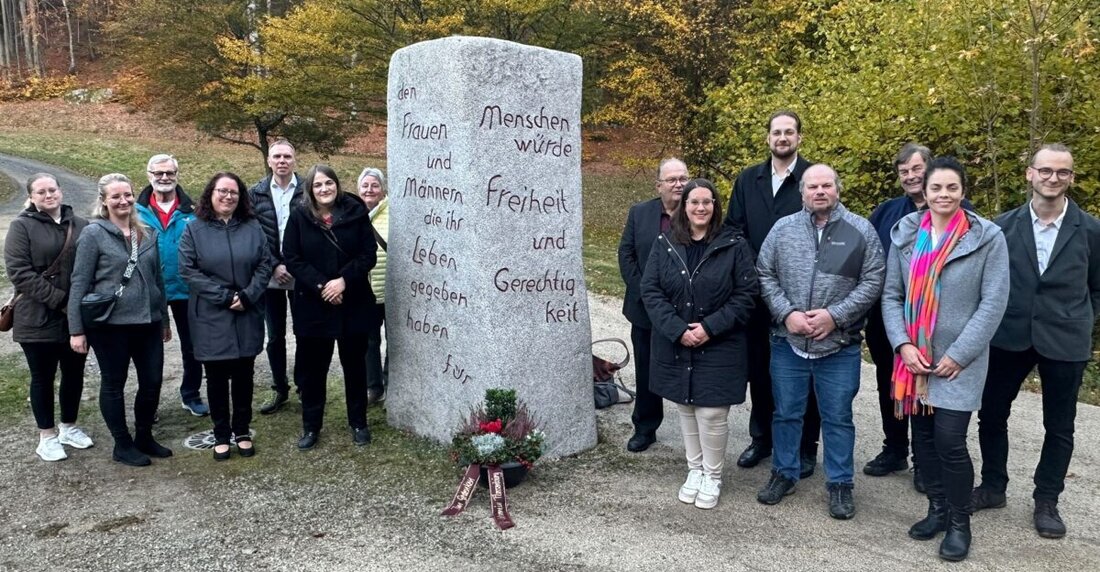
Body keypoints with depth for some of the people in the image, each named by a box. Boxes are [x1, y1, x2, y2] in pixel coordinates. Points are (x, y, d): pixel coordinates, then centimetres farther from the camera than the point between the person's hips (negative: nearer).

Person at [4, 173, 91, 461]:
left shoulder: (80, 225, 6)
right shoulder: (22, 226, -5)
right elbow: (18, 271, -13)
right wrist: (58, 299, -19)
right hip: (39, 318, -3)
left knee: (74, 374, 14)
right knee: (43, 378, 8)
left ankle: (69, 426, 32)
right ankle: (47, 435, 21)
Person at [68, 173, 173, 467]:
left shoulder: (148, 233, 8)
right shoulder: (94, 234, -6)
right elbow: (79, 283, -8)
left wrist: (164, 319, 17)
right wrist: (76, 329, -11)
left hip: (147, 322, 5)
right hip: (110, 324, -5)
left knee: (152, 382, 9)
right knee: (113, 384, 9)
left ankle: (144, 437, 28)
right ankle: (123, 445, 23)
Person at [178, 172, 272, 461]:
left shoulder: (252, 228, 5)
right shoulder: (194, 230, -1)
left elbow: (264, 266, 2)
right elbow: (188, 270, -8)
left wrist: (247, 296, -12)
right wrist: (224, 296, -15)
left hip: (247, 317, 2)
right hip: (211, 319, -1)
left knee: (243, 376, 10)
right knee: (216, 378, 8)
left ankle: (242, 431, 24)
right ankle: (221, 435, 21)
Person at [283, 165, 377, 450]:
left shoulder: (356, 212, -3)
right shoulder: (299, 216, -2)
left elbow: (368, 253, -5)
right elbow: (292, 258, -5)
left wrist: (343, 280, -17)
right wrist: (320, 285, -16)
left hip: (353, 303, 0)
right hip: (313, 304, 0)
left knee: (355, 364, 11)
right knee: (312, 367, 8)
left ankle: (358, 423, 25)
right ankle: (311, 426, 23)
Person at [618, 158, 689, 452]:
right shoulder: (639, 213, 3)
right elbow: (626, 255, 1)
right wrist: (642, 292, -8)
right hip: (646, 309, 3)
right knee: (646, 372, 14)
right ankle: (644, 428, 29)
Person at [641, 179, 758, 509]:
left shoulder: (734, 246, -5)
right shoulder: (665, 244, 1)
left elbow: (746, 295, -6)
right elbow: (651, 291, -3)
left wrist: (710, 327, -16)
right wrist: (678, 330, -15)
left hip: (719, 348, -2)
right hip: (675, 346, 3)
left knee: (712, 413, -1)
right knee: (686, 410, 13)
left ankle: (713, 476, 20)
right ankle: (694, 470, 30)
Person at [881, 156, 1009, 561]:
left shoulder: (988, 238, -6)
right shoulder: (905, 234, 3)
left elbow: (993, 303, -9)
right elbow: (891, 295, 4)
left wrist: (959, 354, -13)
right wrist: (902, 344, -8)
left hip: (959, 361, -3)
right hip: (913, 357, 4)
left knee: (950, 441, -5)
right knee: (923, 436, 11)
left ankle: (960, 523, 15)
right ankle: (938, 509, 30)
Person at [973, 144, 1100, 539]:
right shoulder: (1004, 225, -2)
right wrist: (993, 319, 3)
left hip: (1064, 342, -1)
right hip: (1009, 337, 1)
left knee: (1059, 427, 10)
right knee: (991, 414, 10)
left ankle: (1046, 502, 26)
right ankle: (993, 487, 29)